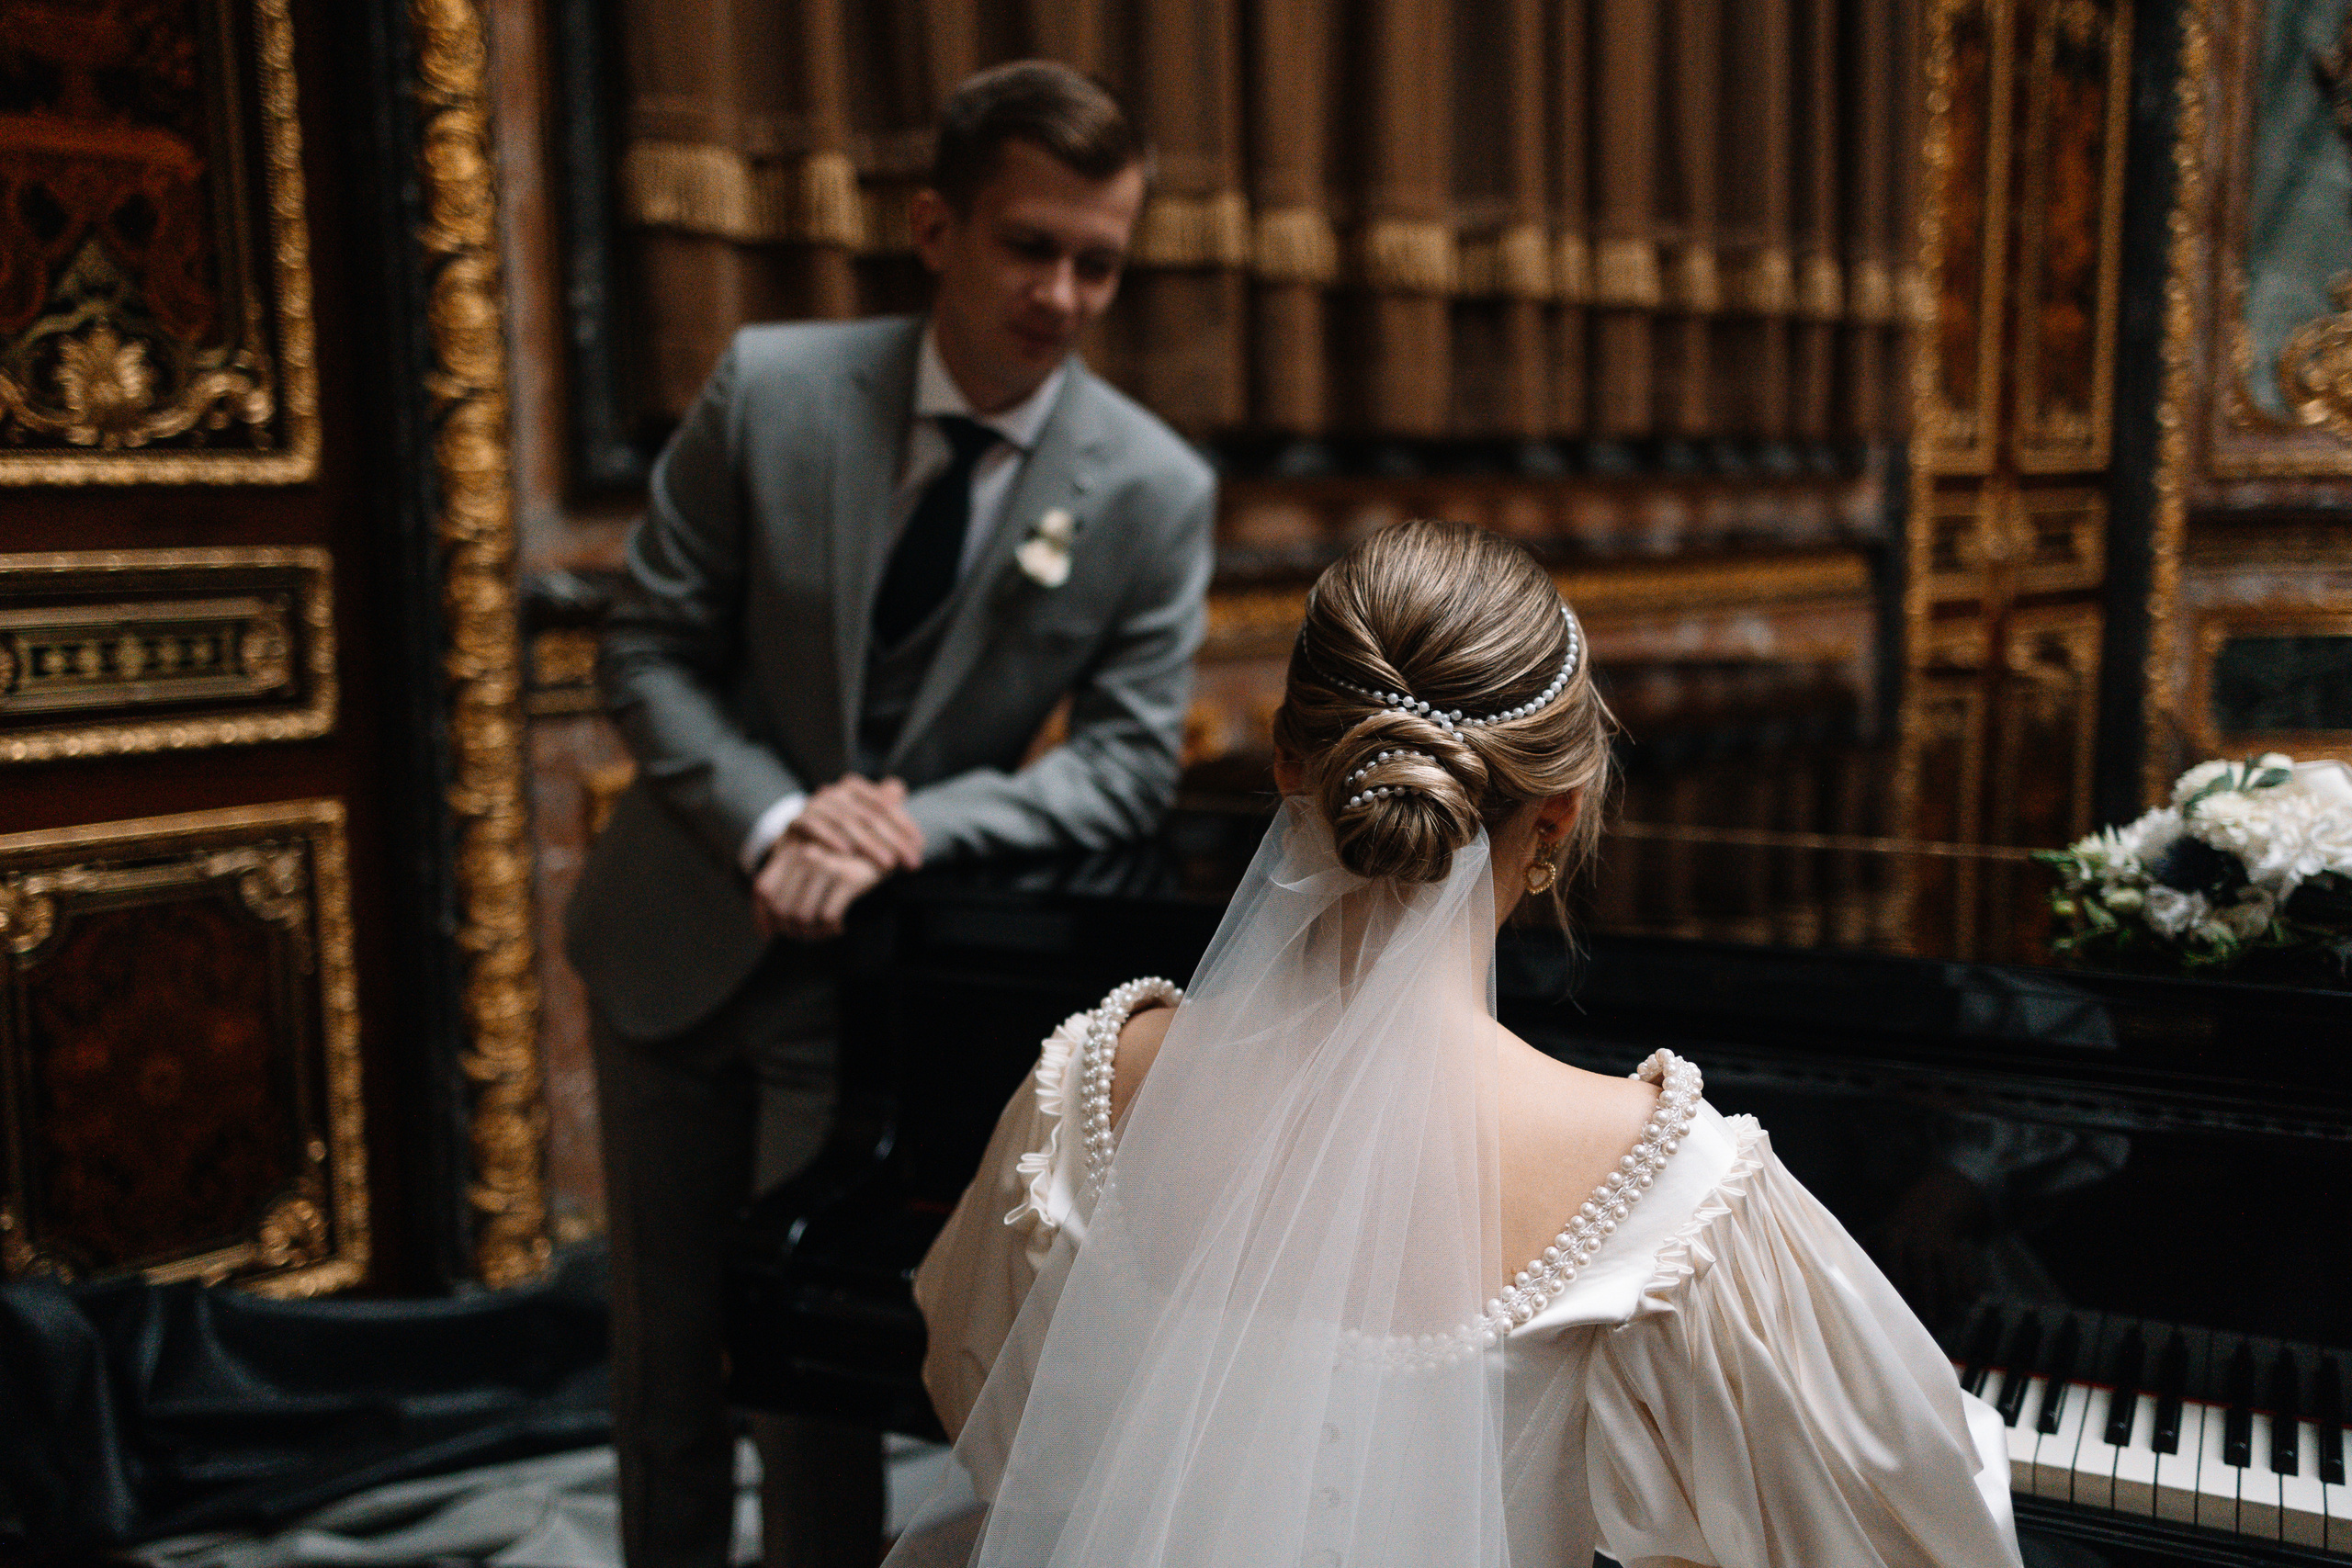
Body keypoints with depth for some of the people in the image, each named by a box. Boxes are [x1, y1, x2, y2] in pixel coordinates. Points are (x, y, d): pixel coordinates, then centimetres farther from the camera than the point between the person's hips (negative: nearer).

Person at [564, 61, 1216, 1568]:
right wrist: (773, 823, -21)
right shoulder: (771, 386, -11)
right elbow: (648, 648, -5)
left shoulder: (1154, 490, -11)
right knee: (663, 1341, 17)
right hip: (682, 928, 2)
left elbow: (1130, 761, -9)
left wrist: (913, 831, -23)